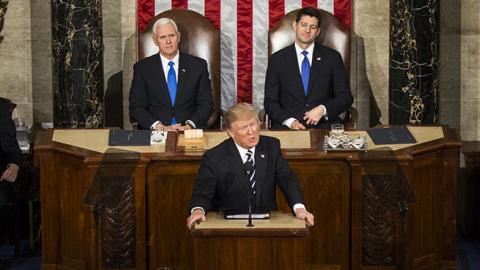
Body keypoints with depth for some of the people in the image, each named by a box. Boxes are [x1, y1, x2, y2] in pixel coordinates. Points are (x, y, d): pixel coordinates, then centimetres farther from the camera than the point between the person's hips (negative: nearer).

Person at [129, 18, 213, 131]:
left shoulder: (198, 65, 9)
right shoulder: (142, 68, 7)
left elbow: (206, 103, 6)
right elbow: (136, 107, 2)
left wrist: (189, 125, -12)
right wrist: (160, 127, -14)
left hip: (190, 131, 1)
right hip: (155, 134, -1)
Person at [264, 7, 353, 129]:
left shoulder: (332, 57, 8)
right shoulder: (278, 59, 7)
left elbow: (346, 97, 8)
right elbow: (270, 101, 5)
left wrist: (323, 110, -11)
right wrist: (290, 121, -12)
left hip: (324, 125, 1)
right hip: (287, 127, -1)